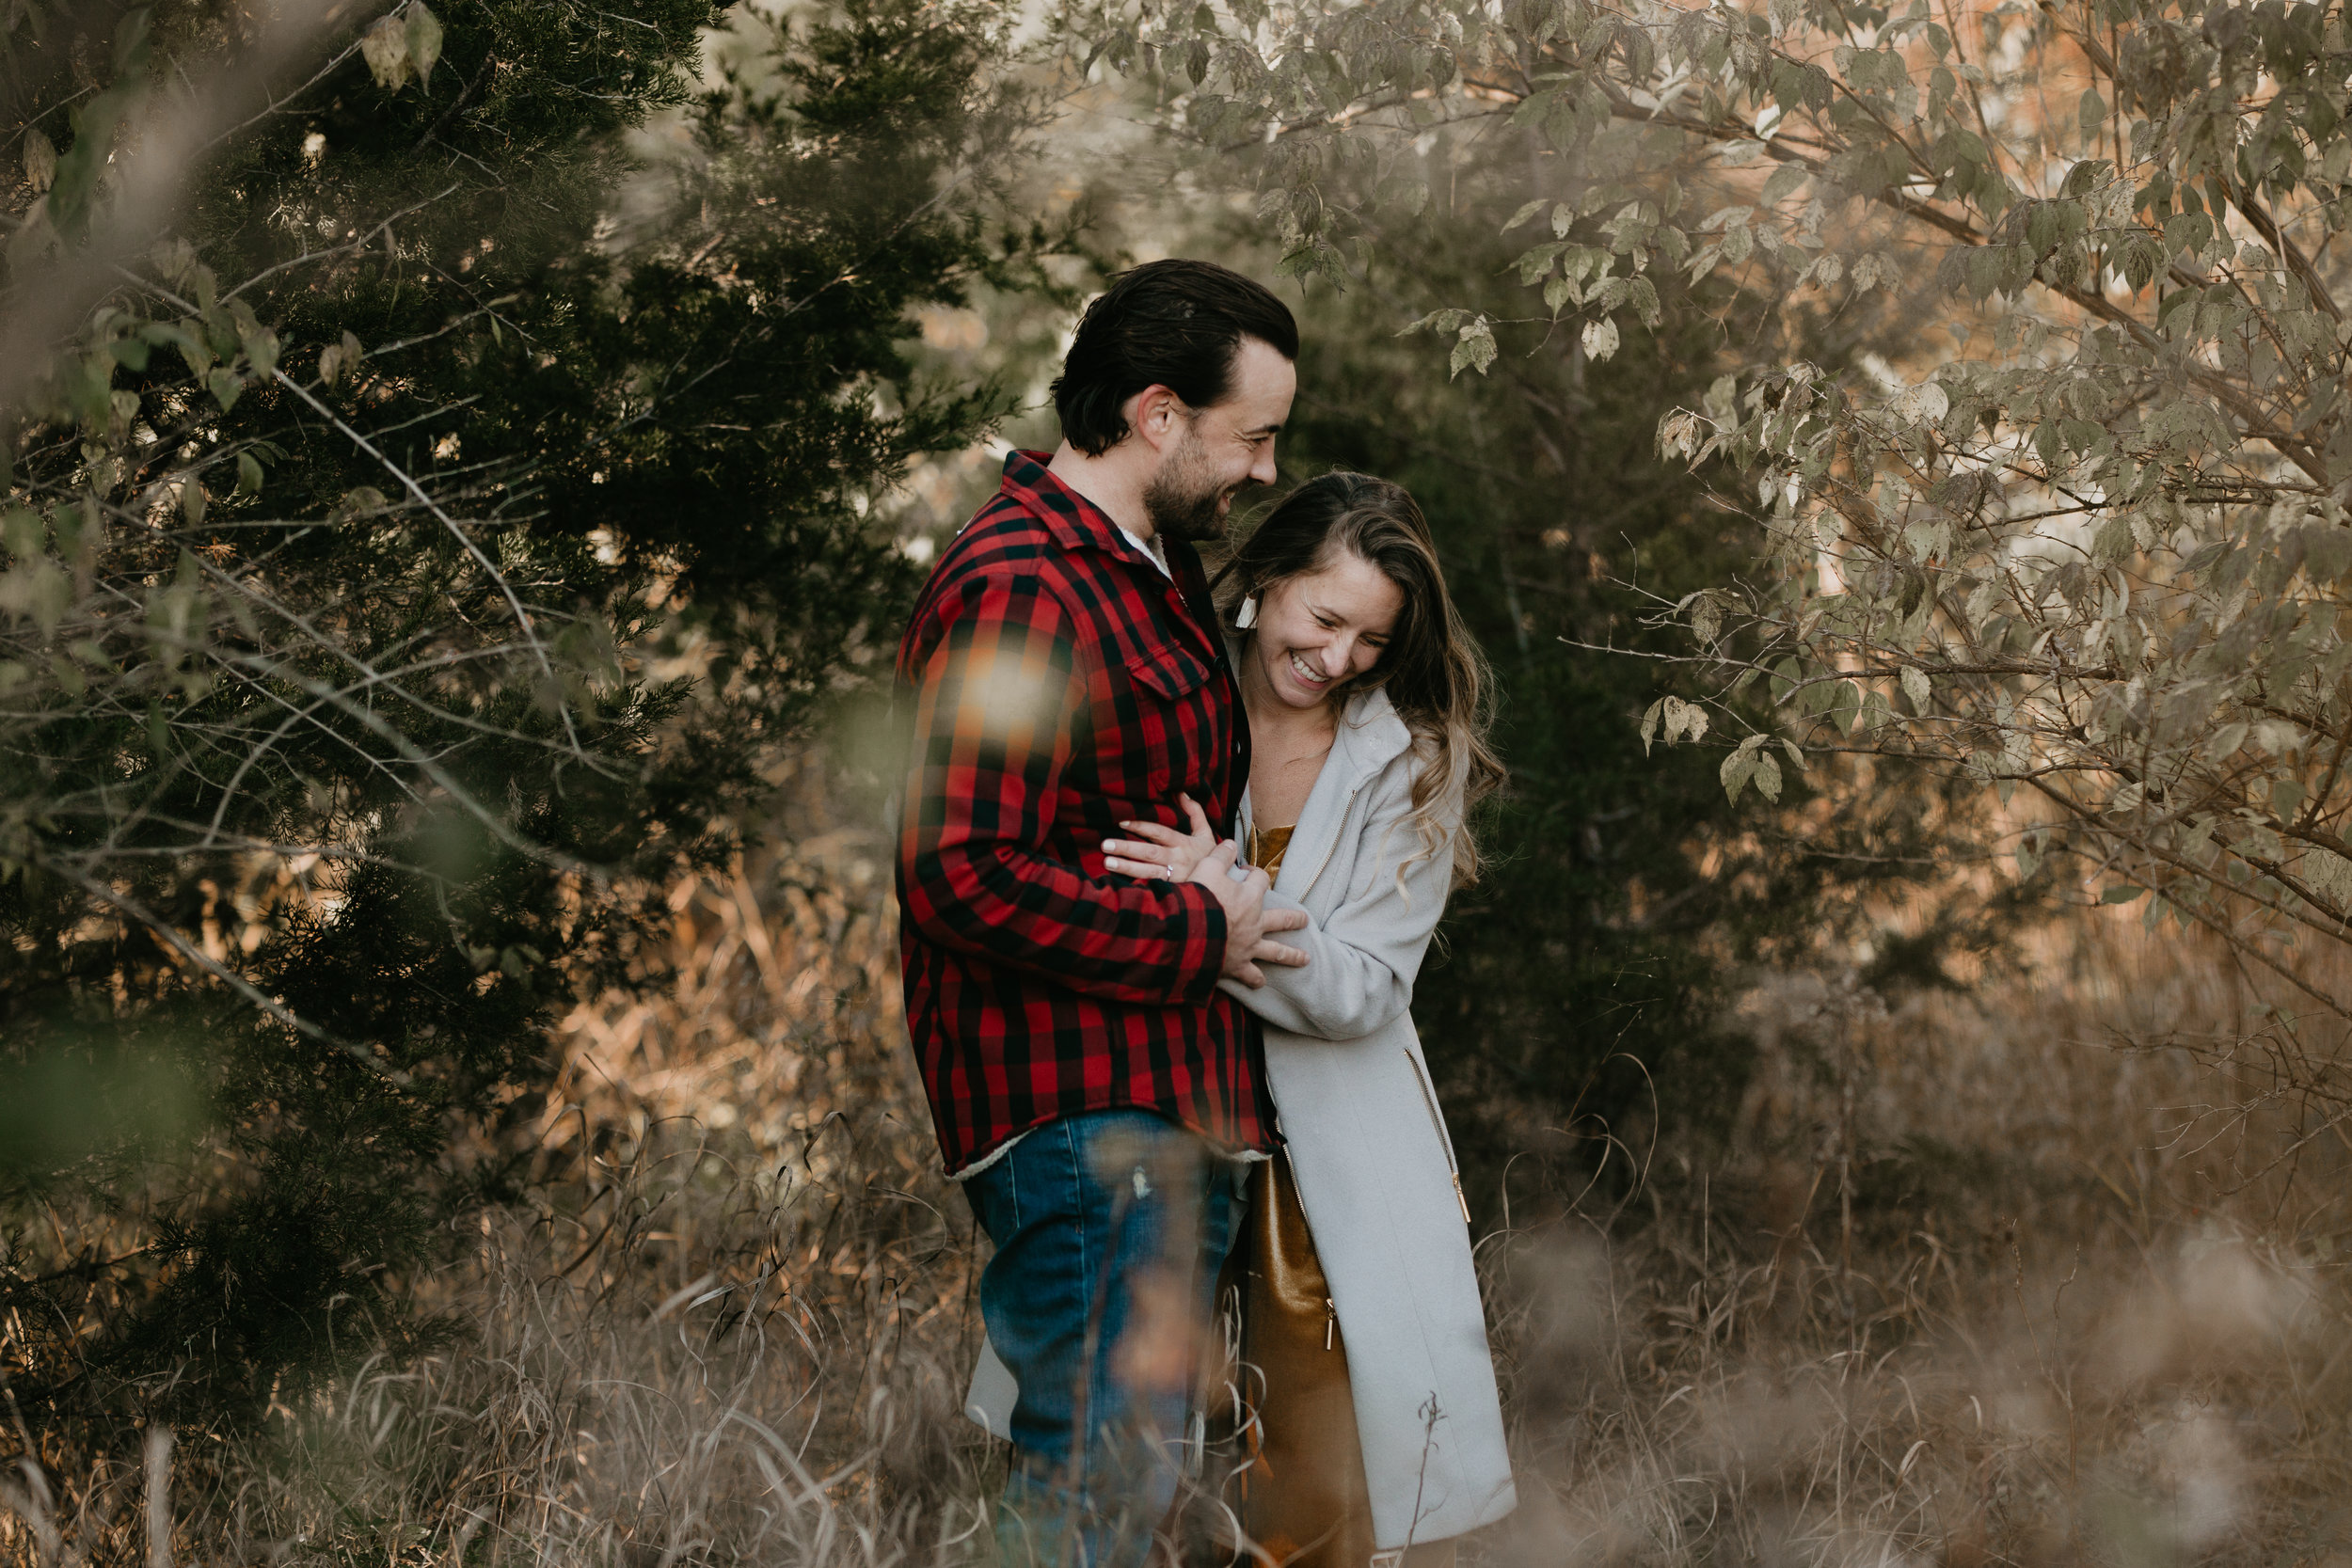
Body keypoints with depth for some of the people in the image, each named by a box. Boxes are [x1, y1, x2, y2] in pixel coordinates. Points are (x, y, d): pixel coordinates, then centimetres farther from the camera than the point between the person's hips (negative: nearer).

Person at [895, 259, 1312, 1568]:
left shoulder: (1162, 573, 19)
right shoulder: (1018, 590, -15)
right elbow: (963, 877, -23)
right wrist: (1198, 933, -15)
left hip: (1178, 1102, 10)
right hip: (1083, 1114, -10)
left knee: (1133, 1463, 11)